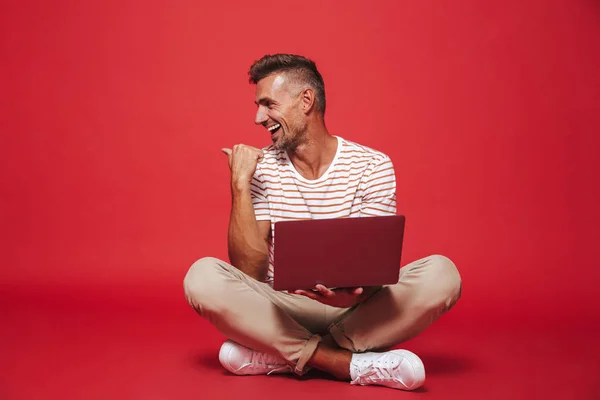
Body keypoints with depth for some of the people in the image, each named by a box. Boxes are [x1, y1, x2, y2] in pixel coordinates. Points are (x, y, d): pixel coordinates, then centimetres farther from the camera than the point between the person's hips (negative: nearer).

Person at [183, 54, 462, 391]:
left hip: (356, 310, 0)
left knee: (441, 275, -26)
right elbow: (248, 272, -9)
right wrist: (240, 184, -16)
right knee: (202, 277, -26)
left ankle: (282, 355, -23)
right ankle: (352, 364, -26)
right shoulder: (262, 167, -1)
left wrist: (355, 291, -33)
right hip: (282, 311, 1)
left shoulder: (372, 165, -4)